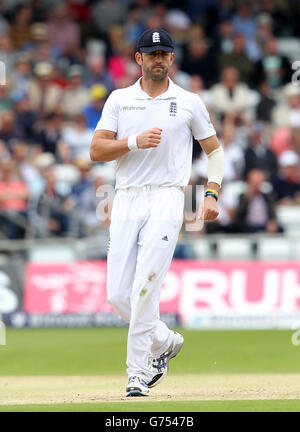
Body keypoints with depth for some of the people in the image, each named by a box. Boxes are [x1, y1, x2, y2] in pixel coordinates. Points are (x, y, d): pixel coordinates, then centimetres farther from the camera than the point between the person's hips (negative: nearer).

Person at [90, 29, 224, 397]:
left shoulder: (189, 103, 9)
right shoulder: (119, 100, 11)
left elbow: (214, 149, 16)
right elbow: (96, 150, 3)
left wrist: (212, 194, 1)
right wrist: (135, 142, -13)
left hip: (167, 200, -3)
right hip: (126, 201, 3)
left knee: (145, 287, -16)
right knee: (118, 294, -2)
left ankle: (137, 372, -11)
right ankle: (165, 342, 23)